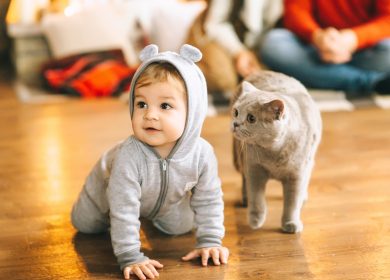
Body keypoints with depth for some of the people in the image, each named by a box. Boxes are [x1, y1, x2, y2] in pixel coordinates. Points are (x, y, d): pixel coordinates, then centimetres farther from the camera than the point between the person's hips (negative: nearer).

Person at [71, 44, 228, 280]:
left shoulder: (202, 153, -37)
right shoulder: (129, 156, -49)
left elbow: (209, 201, -20)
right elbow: (123, 211, -43)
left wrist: (209, 241, -22)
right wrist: (130, 257, -43)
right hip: (109, 187, -2)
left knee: (181, 226, 19)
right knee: (84, 223, 14)